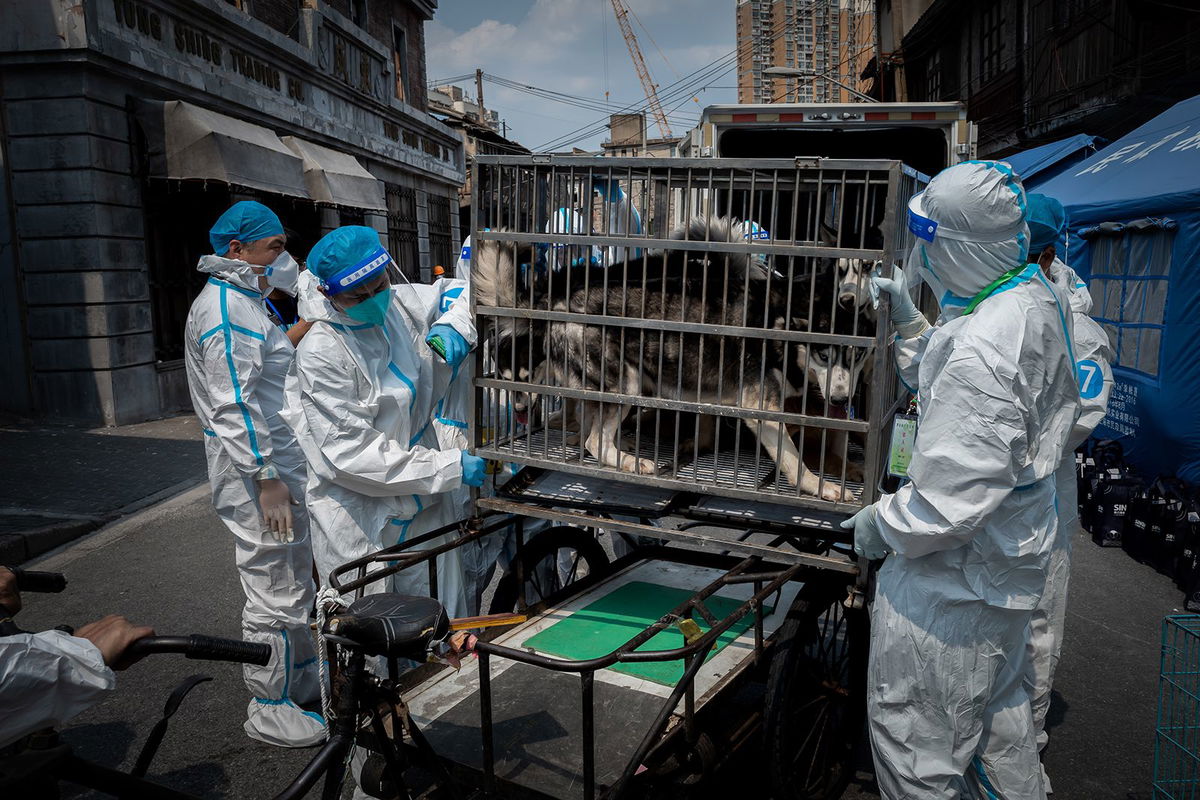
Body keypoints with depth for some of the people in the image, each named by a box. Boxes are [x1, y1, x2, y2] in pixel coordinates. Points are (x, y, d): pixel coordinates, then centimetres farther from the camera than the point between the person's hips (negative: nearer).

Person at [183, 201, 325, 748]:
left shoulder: (248, 301, 16)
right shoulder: (224, 308, -17)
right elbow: (235, 405, -23)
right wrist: (266, 478, -23)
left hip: (280, 462, 11)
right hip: (256, 470, -11)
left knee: (296, 579, 20)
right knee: (275, 591, -1)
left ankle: (303, 681, 35)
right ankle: (270, 709, 15)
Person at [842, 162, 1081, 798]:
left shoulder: (982, 349, -33)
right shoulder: (1036, 297, 0)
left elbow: (956, 494, -31)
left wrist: (884, 524, -15)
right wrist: (908, 323, 7)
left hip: (959, 580, -10)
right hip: (1011, 557, 11)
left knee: (912, 730, 8)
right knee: (995, 705, 31)